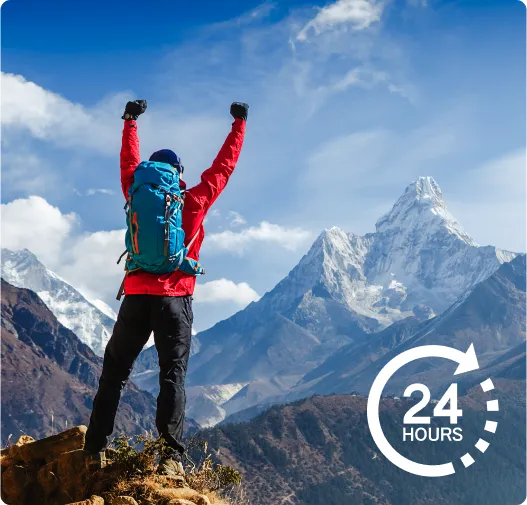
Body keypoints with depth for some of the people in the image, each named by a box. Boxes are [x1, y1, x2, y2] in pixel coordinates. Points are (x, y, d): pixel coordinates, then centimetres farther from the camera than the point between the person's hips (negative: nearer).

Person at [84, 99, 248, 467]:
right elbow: (223, 167, 11)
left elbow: (130, 163, 25)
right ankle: (170, 449, -10)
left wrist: (131, 121, 40)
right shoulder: (195, 202, 2)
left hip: (137, 296, 2)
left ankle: (96, 445, 7)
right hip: (176, 298, -2)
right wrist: (240, 124, 23)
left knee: (115, 371, 10)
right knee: (173, 374, -1)